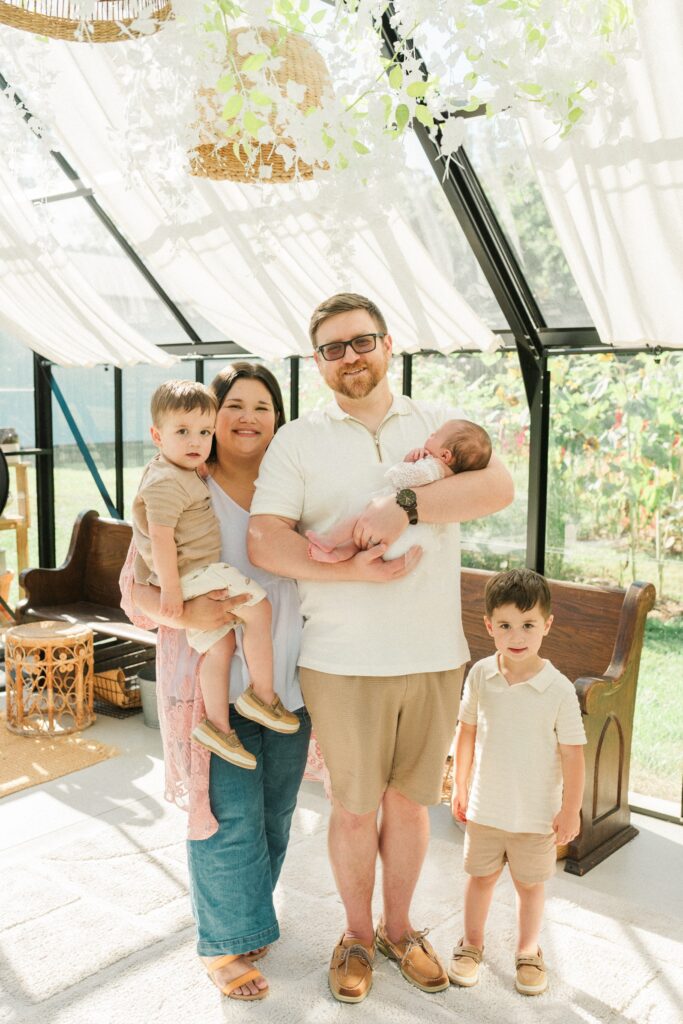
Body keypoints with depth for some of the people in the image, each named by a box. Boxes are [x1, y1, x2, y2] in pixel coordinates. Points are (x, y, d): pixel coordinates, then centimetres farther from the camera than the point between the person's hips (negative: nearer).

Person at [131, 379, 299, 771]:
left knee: (219, 643, 11)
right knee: (259, 608, -13)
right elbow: (160, 536, -24)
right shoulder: (167, 482, -20)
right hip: (190, 575, -11)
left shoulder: (189, 473, 13)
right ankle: (262, 694, -3)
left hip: (197, 576, 11)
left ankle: (217, 724, 16)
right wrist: (170, 587, -24)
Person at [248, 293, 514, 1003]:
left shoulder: (440, 425, 5)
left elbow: (498, 486, -13)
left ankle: (399, 928, 38)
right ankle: (357, 935, 34)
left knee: (409, 799, 16)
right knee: (353, 806, 11)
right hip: (342, 659, -1)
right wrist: (357, 570, -21)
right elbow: (265, 542, -11)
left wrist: (405, 505, -25)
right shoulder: (298, 441, 1)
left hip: (435, 655, 2)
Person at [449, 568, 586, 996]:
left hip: (537, 812, -2)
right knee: (481, 876, 18)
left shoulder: (559, 689, -18)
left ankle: (528, 951, 39)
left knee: (530, 884, 16)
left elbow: (572, 752, -11)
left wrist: (571, 809, -8)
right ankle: (472, 943, 41)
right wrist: (460, 784, 7)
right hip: (485, 805, 2)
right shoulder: (480, 675, -9)